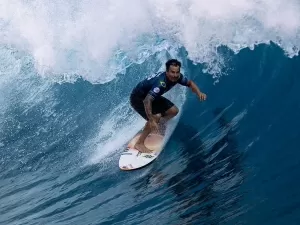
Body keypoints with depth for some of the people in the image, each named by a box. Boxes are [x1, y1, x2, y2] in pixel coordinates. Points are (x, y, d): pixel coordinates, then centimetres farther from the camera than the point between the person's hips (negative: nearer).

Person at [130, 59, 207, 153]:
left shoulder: (177, 77, -15)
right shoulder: (161, 83, -39)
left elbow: (190, 83, 4)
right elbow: (147, 101, -46)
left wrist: (199, 93, -15)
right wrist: (151, 121, -49)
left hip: (151, 95, 8)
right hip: (138, 98, -8)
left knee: (173, 111, 3)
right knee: (156, 117, -28)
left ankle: (149, 128, 18)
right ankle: (139, 144, -17)